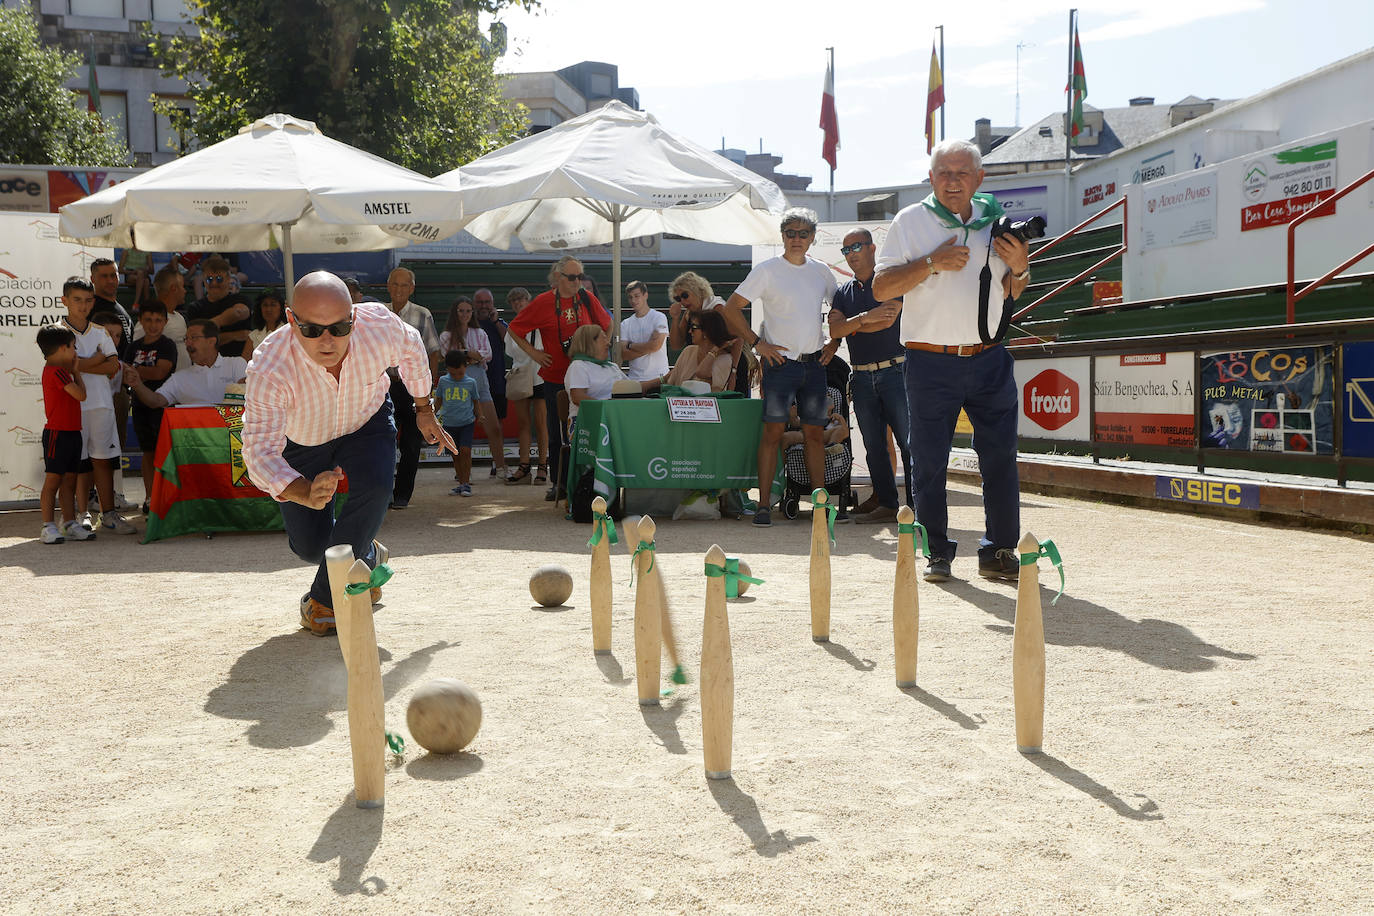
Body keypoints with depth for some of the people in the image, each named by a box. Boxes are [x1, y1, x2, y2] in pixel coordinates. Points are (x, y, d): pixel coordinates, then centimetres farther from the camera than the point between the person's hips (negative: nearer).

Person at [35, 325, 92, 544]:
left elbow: (77, 395, 18)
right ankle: (48, 526, -2)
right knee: (53, 480, -5)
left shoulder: (60, 371, 17)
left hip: (71, 432, 10)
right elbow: (81, 394, -15)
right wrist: (76, 371, -4)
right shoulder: (56, 372, -14)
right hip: (57, 433, -10)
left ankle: (70, 524, 15)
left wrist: (73, 371, 13)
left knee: (69, 481, 11)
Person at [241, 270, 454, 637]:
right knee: (309, 547, -1)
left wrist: (423, 410, 4)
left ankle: (323, 600, -14)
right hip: (300, 438, -1)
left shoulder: (381, 326, -35)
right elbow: (260, 449, -48)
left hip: (366, 419, 1)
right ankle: (364, 558, 36)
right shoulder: (268, 369, -42)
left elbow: (412, 349, -9)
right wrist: (304, 493, -66)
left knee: (375, 488, -29)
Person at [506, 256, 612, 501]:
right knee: (557, 433, 4)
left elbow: (606, 325, 22)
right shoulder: (543, 302, -3)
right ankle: (558, 482, 14)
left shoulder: (587, 299, 4)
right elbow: (514, 329, 5)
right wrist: (533, 352, 0)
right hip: (555, 377, -1)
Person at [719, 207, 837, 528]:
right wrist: (756, 343, -9)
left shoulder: (821, 271, 10)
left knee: (815, 433, 7)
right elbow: (731, 308, -4)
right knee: (773, 431, -6)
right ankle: (763, 505, -4)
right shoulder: (767, 270, -3)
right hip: (780, 361, -4)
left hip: (814, 364, 4)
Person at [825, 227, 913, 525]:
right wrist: (864, 318, -14)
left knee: (909, 441, -7)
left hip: (893, 371, -5)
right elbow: (835, 330, 1)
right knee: (874, 445, 7)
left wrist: (847, 326, -4)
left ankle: (917, 506, -3)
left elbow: (886, 321, -14)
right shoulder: (843, 291, 14)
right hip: (861, 377, 5)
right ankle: (887, 505, 14)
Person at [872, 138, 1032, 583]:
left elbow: (1010, 292, 21)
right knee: (929, 462, 1)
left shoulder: (994, 220, 12)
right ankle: (937, 553, 13)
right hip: (930, 362, -3)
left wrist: (1019, 267, -1)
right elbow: (881, 288, -6)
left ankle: (999, 551, 12)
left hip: (989, 359, 3)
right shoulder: (911, 221, 1)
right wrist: (931, 263, -16)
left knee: (1001, 457, 3)